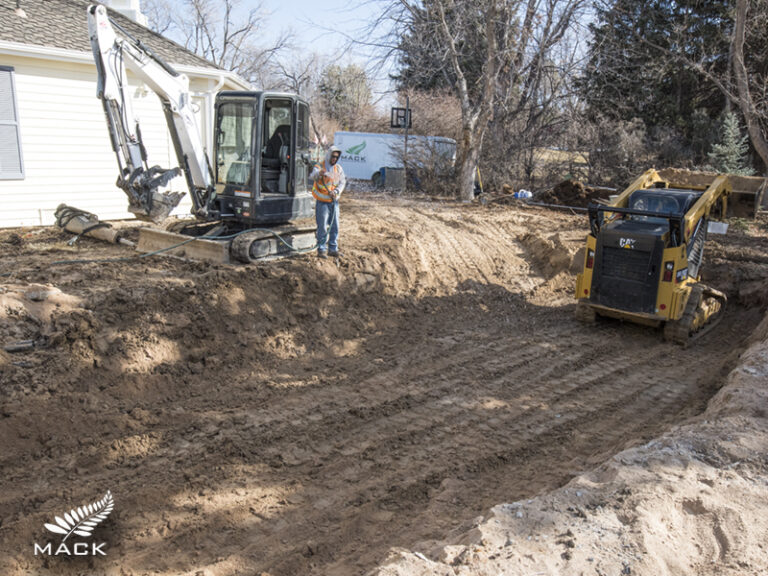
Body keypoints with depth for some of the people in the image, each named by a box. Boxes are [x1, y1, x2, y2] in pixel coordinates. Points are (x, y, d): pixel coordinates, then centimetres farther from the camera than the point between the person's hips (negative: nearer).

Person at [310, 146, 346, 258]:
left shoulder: (338, 168, 7)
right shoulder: (319, 167, -8)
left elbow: (342, 182, 1)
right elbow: (312, 176, -28)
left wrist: (336, 191, -18)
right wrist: (319, 173, -51)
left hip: (334, 201, 5)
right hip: (322, 202, -5)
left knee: (335, 226, 7)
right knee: (322, 227, -5)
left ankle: (333, 249, 17)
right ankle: (321, 249, 5)